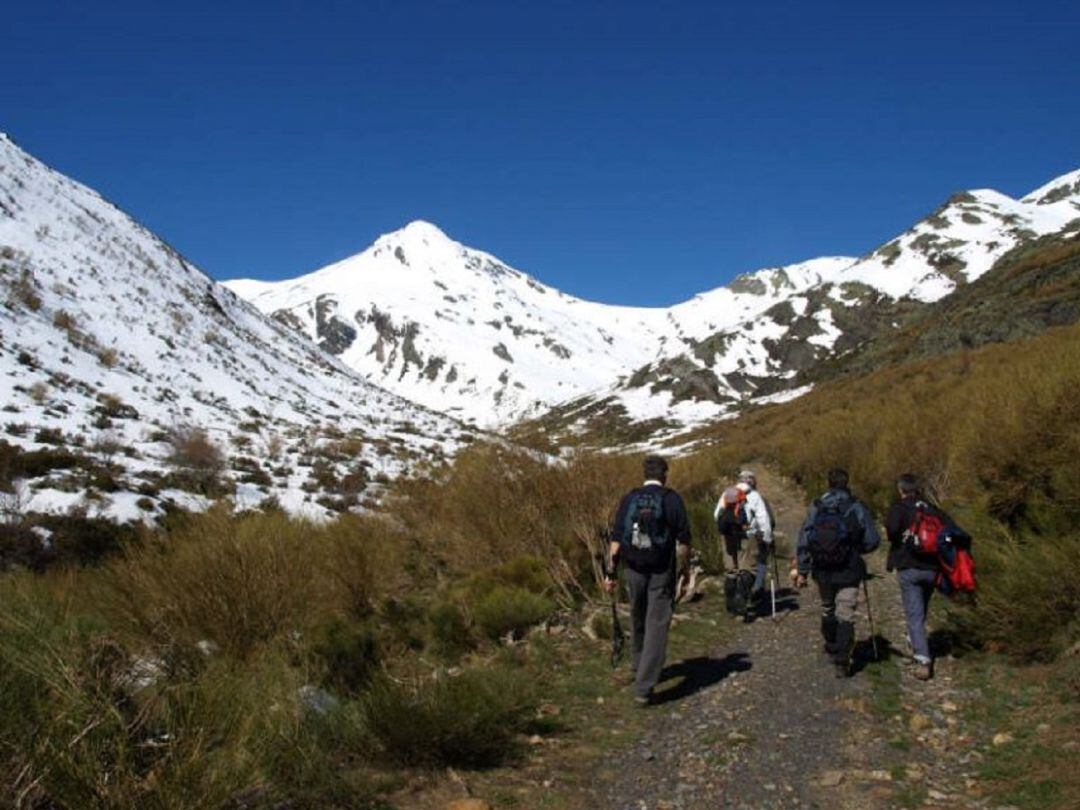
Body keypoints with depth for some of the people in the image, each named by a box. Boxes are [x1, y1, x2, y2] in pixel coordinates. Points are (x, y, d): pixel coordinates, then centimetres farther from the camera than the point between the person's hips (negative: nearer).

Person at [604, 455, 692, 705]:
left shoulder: (628, 499, 1)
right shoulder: (672, 499, -7)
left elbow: (616, 539, -1)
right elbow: (683, 540, -7)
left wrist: (611, 572, 3)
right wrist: (685, 568, 6)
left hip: (634, 570, 3)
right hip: (662, 572, -3)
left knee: (638, 619, 23)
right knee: (657, 626, -1)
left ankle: (638, 665, 44)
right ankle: (644, 688, -6)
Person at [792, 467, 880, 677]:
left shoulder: (816, 508, -3)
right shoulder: (857, 508, -8)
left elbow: (803, 541, -4)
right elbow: (873, 540, -7)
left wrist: (802, 570, 1)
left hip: (823, 572, 3)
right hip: (849, 572, -2)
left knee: (827, 610, 23)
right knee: (846, 616, 1)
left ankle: (831, 646, 40)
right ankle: (842, 662, -4)